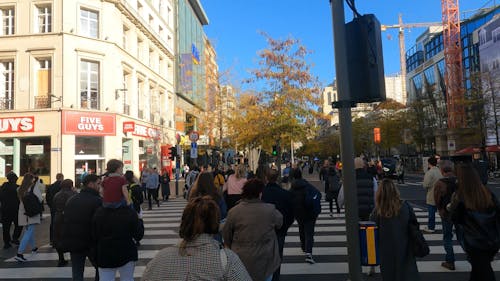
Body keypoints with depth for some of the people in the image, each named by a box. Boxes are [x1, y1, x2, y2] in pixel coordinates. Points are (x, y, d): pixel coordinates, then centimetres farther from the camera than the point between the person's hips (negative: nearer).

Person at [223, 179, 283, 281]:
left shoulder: (234, 211, -13)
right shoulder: (270, 210, -15)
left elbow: (226, 235, -2)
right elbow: (280, 223, 5)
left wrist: (232, 248, 16)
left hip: (241, 262, 1)